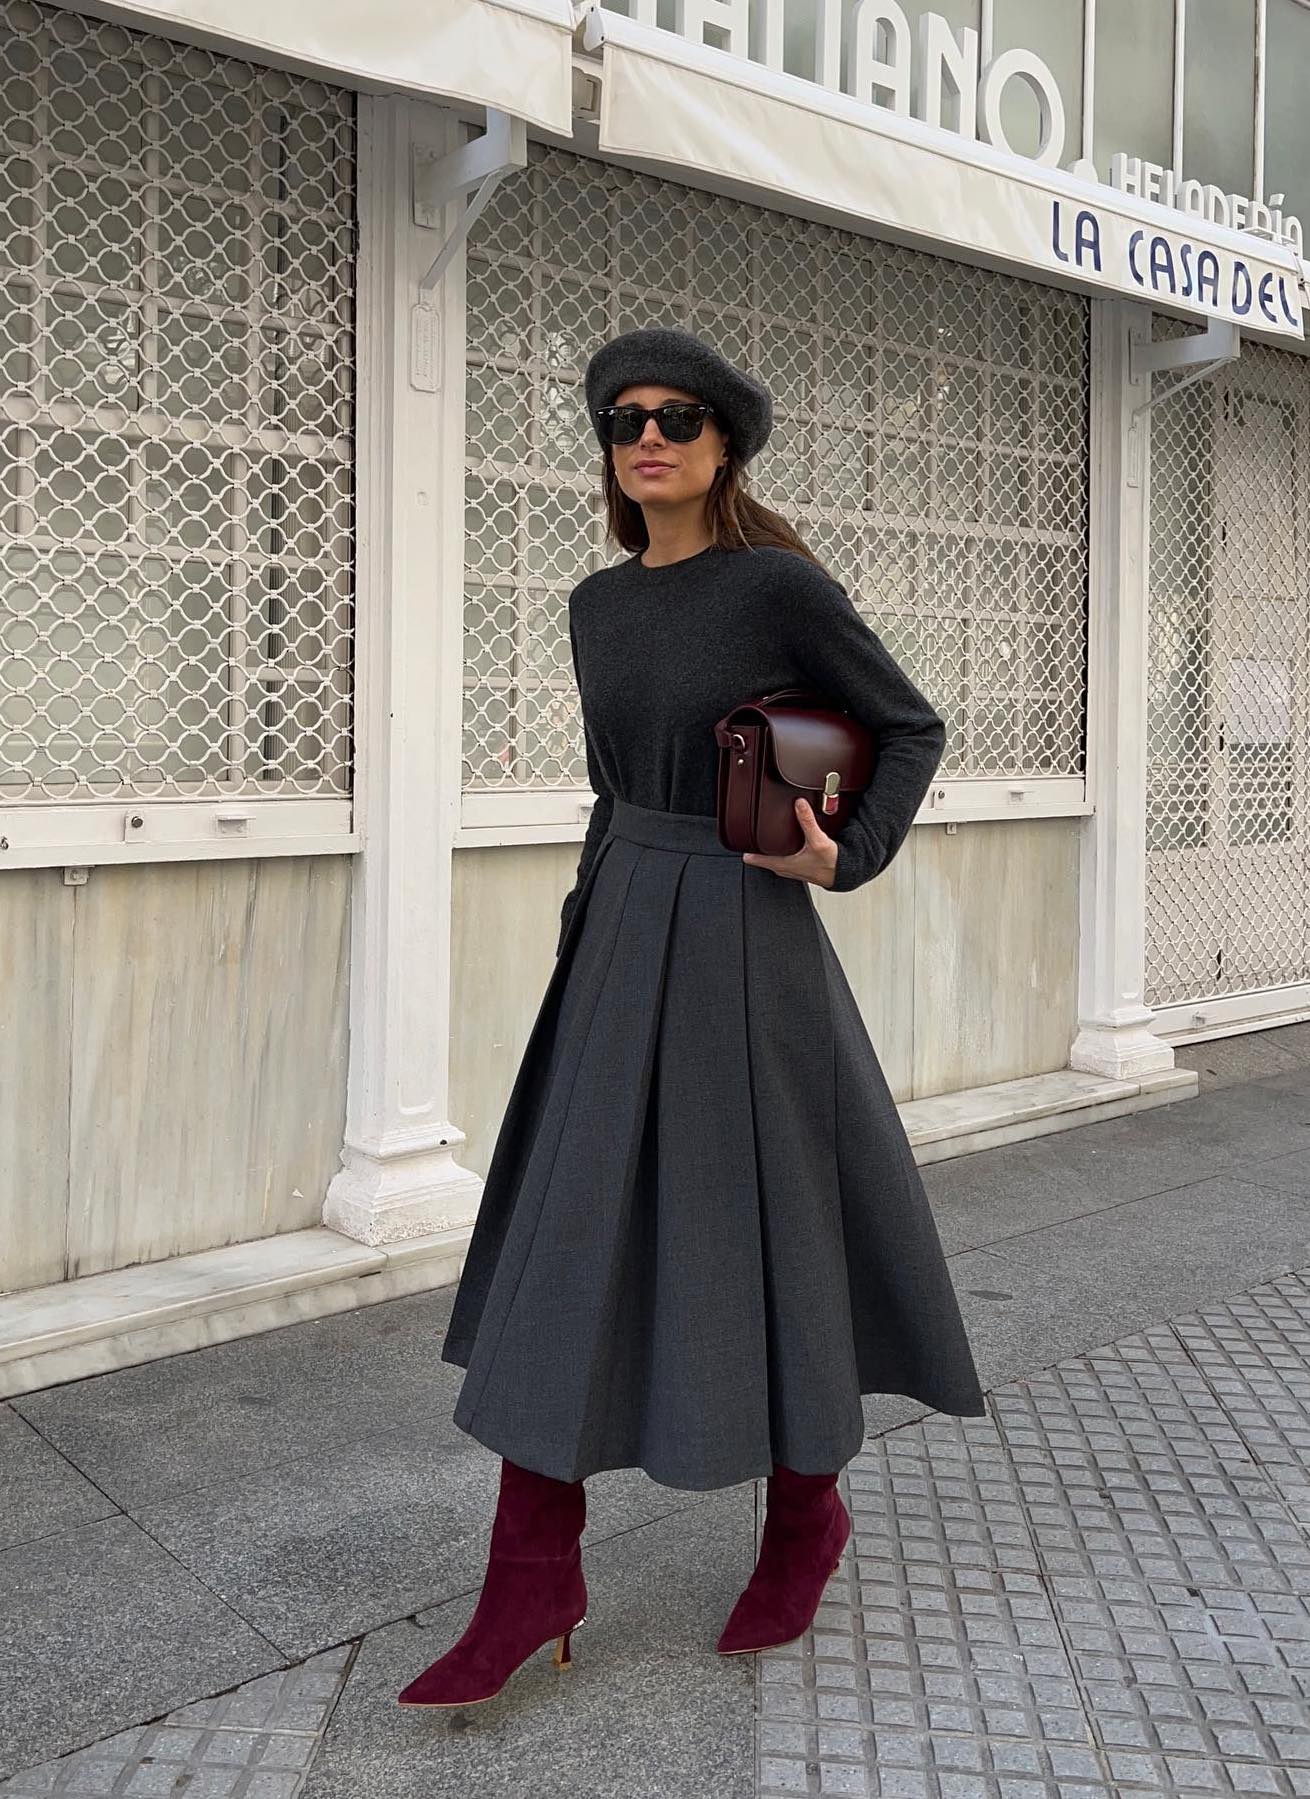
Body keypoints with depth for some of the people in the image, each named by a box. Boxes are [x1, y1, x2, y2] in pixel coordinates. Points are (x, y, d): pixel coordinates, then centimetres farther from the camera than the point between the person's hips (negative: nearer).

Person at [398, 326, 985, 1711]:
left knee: (762, 1237, 5)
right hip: (619, 936, 6)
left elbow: (913, 729, 2)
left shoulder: (785, 584, -7)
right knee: (562, 1237, 1)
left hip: (745, 943, -6)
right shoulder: (598, 606, 11)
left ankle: (806, 1513, 30)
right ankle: (534, 1579, 9)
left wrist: (847, 863, -12)